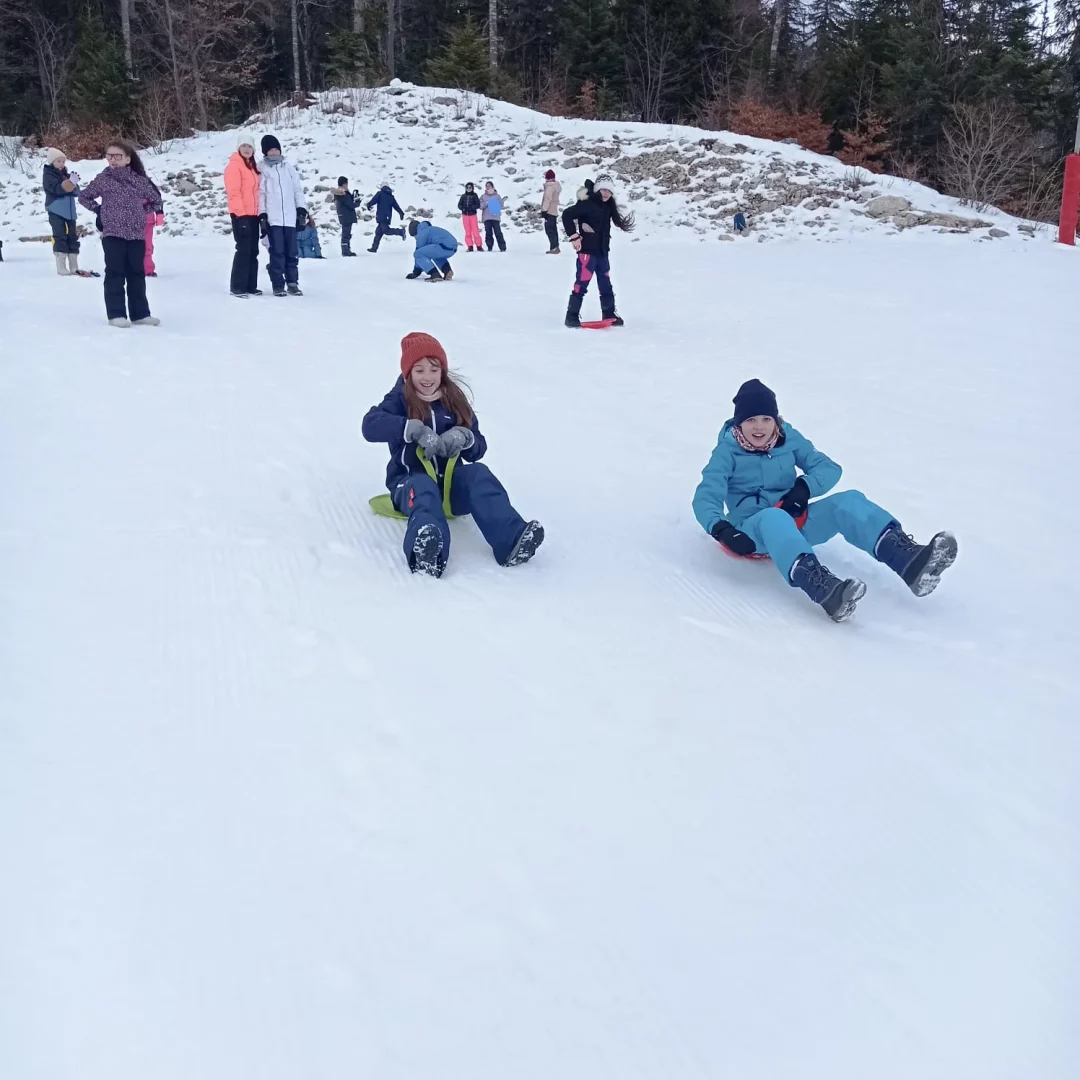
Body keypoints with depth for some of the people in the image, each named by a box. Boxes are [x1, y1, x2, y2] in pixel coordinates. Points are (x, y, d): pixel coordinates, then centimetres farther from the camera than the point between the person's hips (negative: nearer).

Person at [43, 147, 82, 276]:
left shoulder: (66, 175, 14)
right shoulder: (48, 175, -4)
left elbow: (76, 192, 9)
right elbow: (57, 189, -20)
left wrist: (74, 184, -12)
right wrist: (71, 182, -28)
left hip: (69, 211, 6)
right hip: (56, 212, -6)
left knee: (73, 237, 7)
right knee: (60, 238, -9)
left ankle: (74, 267, 12)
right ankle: (61, 267, -9)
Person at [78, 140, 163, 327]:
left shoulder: (139, 180, 5)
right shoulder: (102, 179, 2)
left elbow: (156, 200, 17)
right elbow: (84, 197, 11)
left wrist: (140, 212, 7)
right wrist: (99, 210, 1)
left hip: (137, 234, 3)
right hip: (112, 234, -2)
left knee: (137, 274, 8)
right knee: (115, 274, -3)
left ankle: (140, 313, 15)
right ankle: (116, 314, 0)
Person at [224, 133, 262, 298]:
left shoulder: (252, 166, 19)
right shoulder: (234, 165, -8)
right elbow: (233, 192, -15)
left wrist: (260, 211, 14)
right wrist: (240, 212, -20)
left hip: (253, 214, 9)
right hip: (241, 214, -9)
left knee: (253, 251, 10)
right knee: (243, 250, -10)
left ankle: (251, 286, 16)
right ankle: (237, 287, -7)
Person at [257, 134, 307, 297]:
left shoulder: (288, 167, 13)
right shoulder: (262, 169, 5)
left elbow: (298, 189, 12)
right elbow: (260, 193, 0)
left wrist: (302, 210, 4)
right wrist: (262, 216, -7)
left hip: (290, 217, 3)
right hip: (272, 218, -3)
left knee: (292, 252, 4)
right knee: (277, 252, -5)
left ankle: (292, 283, 13)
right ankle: (278, 285, 0)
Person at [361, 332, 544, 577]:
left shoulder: (454, 400, 11)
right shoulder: (400, 400, 1)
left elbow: (478, 450, 8)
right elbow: (370, 426, -19)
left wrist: (463, 436, -16)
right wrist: (416, 430, -29)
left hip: (451, 480, 3)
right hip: (411, 481, -3)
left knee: (478, 473, -28)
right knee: (424, 488, -38)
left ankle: (511, 541, -50)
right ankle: (427, 551, -72)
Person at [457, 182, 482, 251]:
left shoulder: (474, 195, 4)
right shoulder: (463, 196, 10)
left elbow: (478, 205, -4)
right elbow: (459, 205, 8)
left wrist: (471, 207, -17)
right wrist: (463, 208, -12)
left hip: (473, 215, -2)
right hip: (465, 215, 2)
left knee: (475, 231, -8)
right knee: (467, 231, 2)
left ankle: (479, 246, -1)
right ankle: (470, 246, 5)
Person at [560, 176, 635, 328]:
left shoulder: (608, 207, 11)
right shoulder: (587, 204, -13)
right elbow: (567, 215, -19)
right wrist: (574, 236, -19)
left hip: (602, 252, 8)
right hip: (587, 251, -8)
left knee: (606, 285, 14)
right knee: (582, 284, -8)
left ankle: (609, 314, 24)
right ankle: (572, 316, -3)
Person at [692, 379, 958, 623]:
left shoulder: (789, 439, 7)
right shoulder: (727, 452, -4)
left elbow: (829, 468, 8)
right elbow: (705, 497, -13)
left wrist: (805, 487, -14)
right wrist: (721, 529, -34)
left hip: (794, 521, 4)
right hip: (753, 529, -4)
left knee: (848, 501, -21)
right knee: (773, 516, -41)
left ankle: (907, 560, -43)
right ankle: (824, 589, -66)